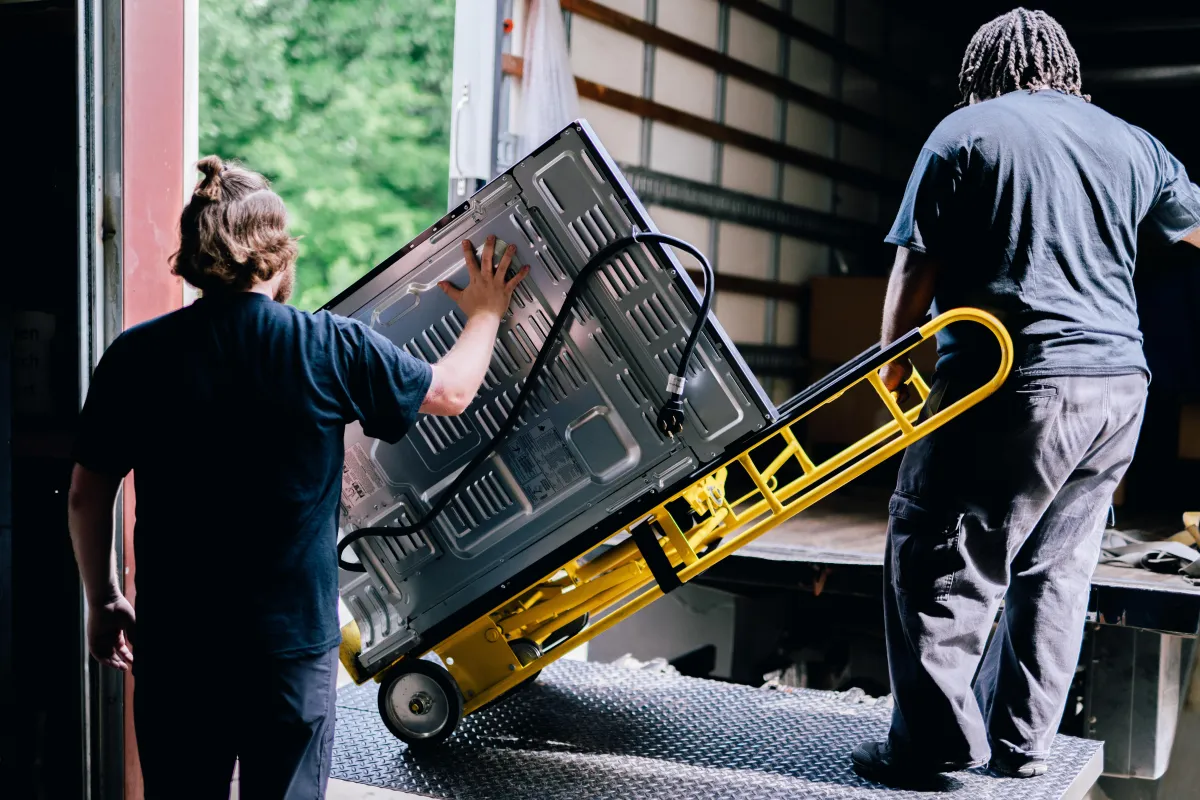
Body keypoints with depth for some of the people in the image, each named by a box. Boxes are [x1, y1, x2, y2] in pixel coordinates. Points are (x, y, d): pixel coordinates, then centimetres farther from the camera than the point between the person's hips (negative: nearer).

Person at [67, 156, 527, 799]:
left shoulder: (135, 355, -5)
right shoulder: (331, 348, -10)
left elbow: (87, 497, 1)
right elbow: (452, 392, 5)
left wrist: (103, 602, 16)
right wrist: (484, 314, 25)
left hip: (174, 644, 2)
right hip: (291, 643, -2)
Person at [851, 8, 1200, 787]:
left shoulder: (964, 133, 1)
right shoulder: (1129, 142, 15)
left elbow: (915, 269, -3)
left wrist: (892, 368, 10)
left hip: (1015, 385, -6)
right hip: (1119, 386, 6)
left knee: (937, 557, 1)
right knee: (1057, 568, 14)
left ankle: (934, 740, -1)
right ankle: (1021, 742, 19)